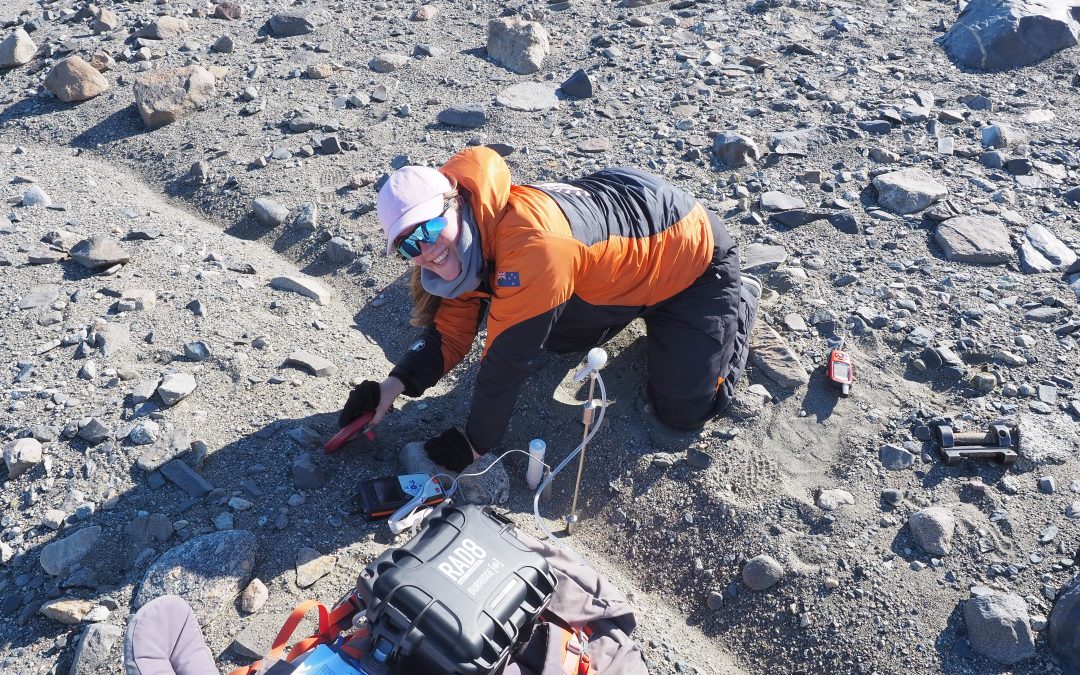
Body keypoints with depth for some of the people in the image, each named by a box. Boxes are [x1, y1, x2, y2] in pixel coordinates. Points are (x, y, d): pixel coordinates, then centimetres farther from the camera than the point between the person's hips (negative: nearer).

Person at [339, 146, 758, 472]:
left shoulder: (529, 242, -42)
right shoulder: (464, 245, -13)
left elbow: (508, 358, -34)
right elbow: (450, 333, -6)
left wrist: (476, 442, -22)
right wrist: (395, 385, -22)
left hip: (693, 254, -7)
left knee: (683, 410, -5)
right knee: (557, 337, 15)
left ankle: (738, 304, 18)